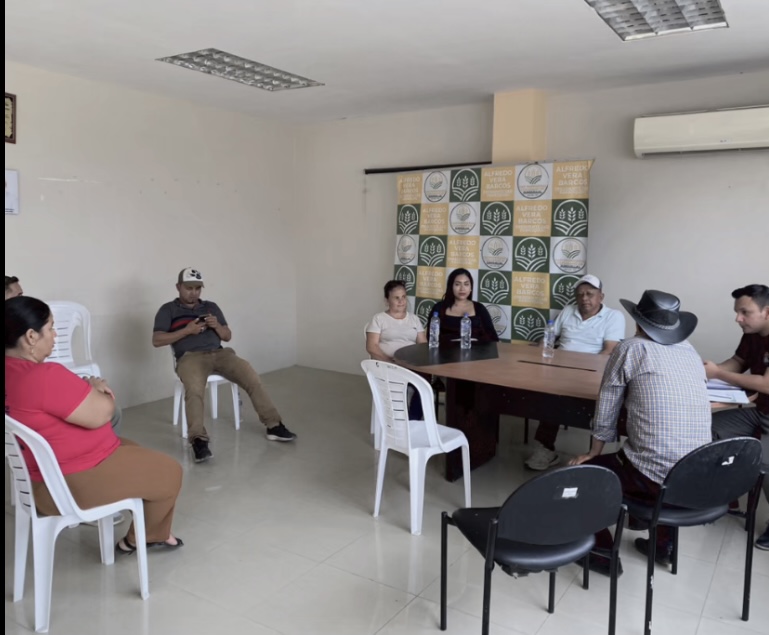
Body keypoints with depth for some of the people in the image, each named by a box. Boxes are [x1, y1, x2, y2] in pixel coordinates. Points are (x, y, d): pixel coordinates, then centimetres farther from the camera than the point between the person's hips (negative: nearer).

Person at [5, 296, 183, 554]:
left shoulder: (14, 371, 1)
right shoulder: (43, 377, -30)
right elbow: (100, 413, -24)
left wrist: (89, 388, -3)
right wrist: (95, 389, -3)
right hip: (73, 483, -10)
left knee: (138, 454, 28)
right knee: (168, 472, 5)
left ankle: (147, 532, 35)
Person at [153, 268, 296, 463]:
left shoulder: (211, 306, 22)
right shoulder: (168, 310, 11)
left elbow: (227, 336, 20)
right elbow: (157, 340, 0)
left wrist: (217, 326, -3)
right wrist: (187, 330, -10)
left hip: (219, 353, 3)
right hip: (190, 357, -3)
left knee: (252, 377, -20)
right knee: (194, 389, -37)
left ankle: (274, 425, -15)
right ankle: (198, 440, -43)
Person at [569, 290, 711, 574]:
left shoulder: (630, 348, -4)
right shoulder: (690, 351, 11)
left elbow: (606, 408, 2)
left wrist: (594, 452, 15)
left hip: (654, 475, -6)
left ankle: (603, 551, 19)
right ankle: (664, 543, 40)